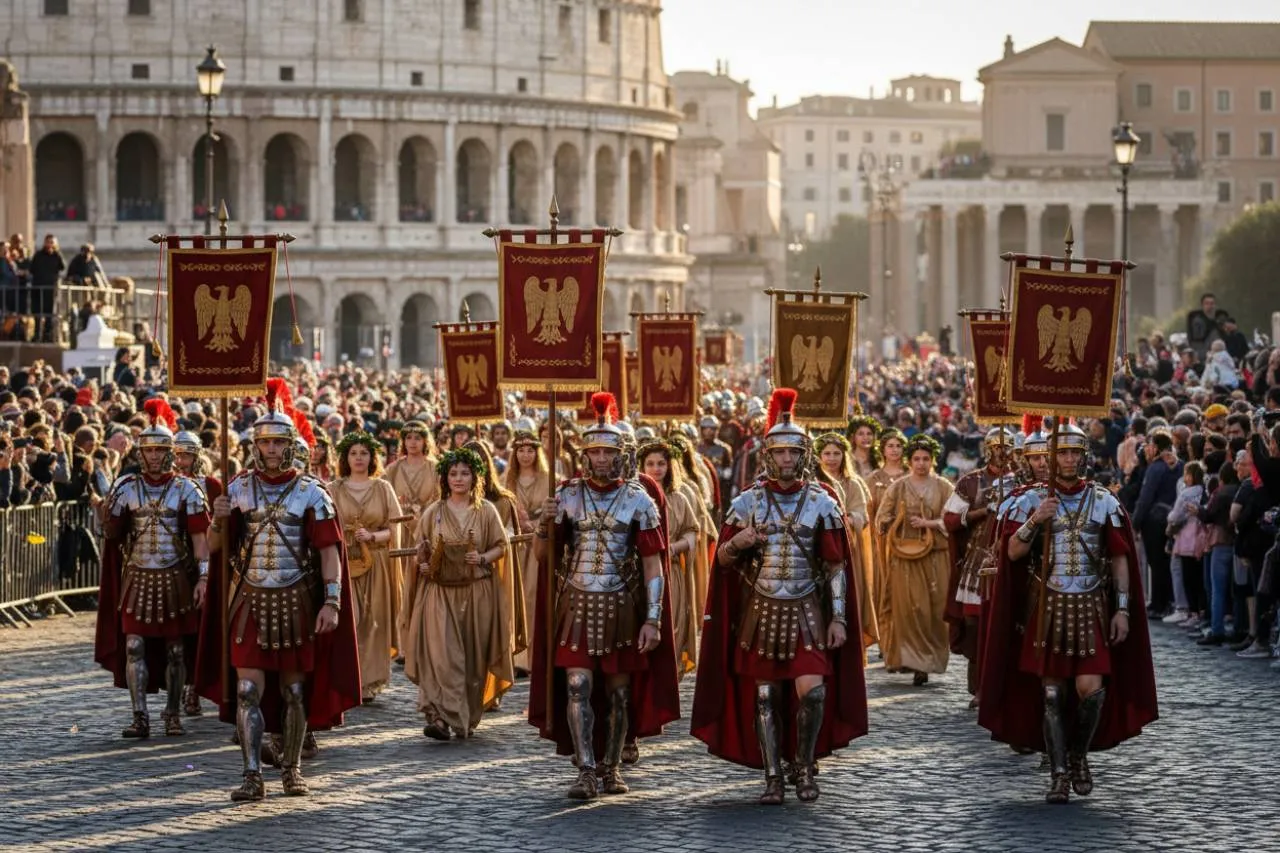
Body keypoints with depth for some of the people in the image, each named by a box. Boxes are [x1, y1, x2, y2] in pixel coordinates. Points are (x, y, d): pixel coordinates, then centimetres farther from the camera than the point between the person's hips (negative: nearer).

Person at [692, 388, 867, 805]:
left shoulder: (822, 504, 0)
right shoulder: (747, 503, 1)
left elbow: (836, 566, 2)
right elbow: (723, 561, 4)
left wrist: (838, 618, -4)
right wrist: (736, 543, -19)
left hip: (806, 613, -1)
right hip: (761, 611, 1)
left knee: (813, 691, -13)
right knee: (764, 696, 3)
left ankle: (804, 764, 9)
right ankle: (773, 778, 13)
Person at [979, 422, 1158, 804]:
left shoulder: (1103, 500, 5)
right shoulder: (1033, 499, 3)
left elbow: (1120, 558, 7)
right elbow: (1012, 553, -2)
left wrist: (1122, 609, 1)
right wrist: (1034, 521, -19)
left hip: (1091, 606, 0)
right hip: (1047, 607, 0)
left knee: (1091, 687, -10)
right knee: (1052, 693, 0)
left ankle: (1079, 755, 15)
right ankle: (1059, 773, 9)